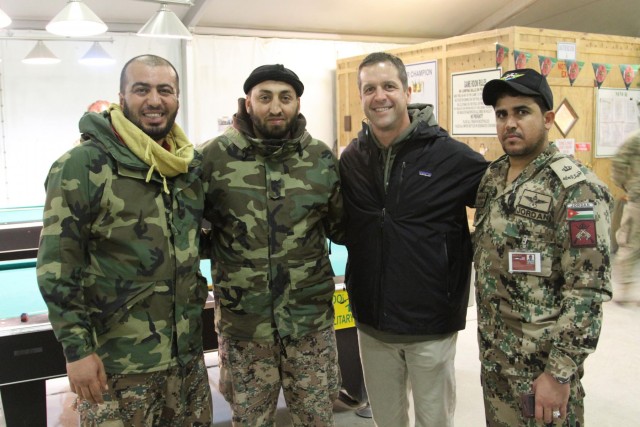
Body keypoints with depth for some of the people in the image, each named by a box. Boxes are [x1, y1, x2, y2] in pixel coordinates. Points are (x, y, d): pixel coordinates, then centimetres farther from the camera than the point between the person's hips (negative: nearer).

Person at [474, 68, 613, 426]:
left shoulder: (576, 188, -16)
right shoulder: (492, 178, 6)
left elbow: (588, 291, -20)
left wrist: (560, 373, -21)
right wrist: (487, 339, 12)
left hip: (543, 361, -7)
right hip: (493, 354, 7)